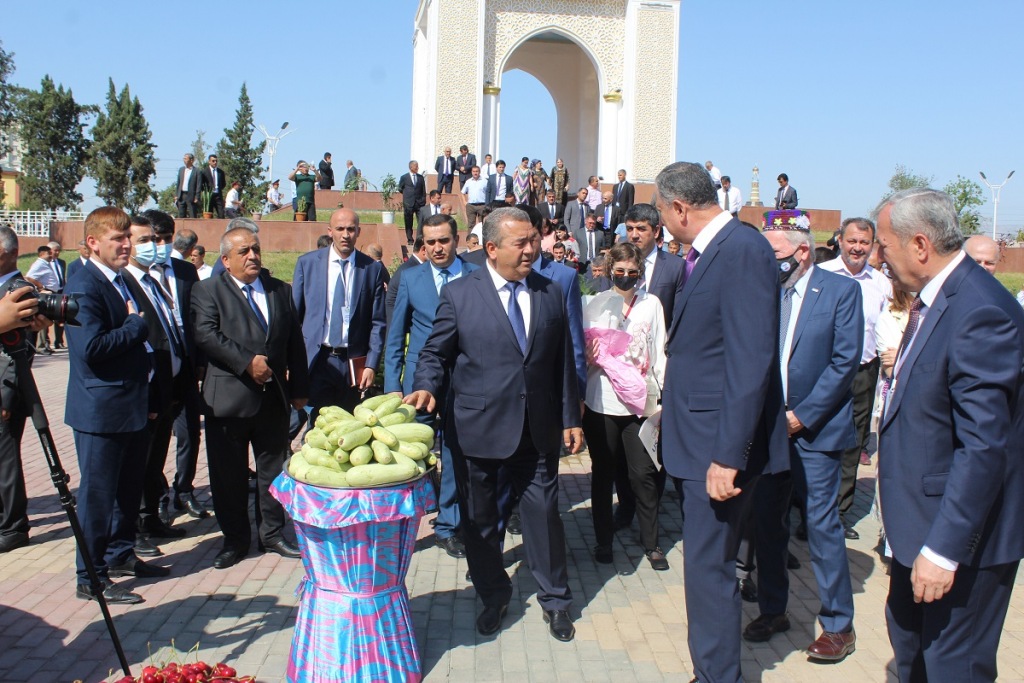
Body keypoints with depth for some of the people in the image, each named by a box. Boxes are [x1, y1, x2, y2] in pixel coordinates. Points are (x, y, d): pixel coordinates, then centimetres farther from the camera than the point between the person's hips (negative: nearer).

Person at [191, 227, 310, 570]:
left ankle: (272, 533, 26)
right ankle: (235, 539, 19)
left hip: (274, 397, 4)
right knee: (229, 474, 5)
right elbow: (206, 335, -16)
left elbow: (295, 342, 12)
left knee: (273, 468, 12)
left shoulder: (280, 290, 12)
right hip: (229, 397, -3)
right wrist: (247, 361, -22)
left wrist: (299, 389, 8)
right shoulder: (208, 290, 0)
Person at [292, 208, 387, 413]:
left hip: (354, 363, 0)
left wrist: (371, 365, -3)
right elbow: (294, 315, 8)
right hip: (315, 359, 0)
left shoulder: (373, 268, 3)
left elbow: (378, 322, 4)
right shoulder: (307, 263, 4)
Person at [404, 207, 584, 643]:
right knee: (479, 518, 11)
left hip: (538, 429, 2)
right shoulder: (459, 294, -4)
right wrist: (426, 387, -18)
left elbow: (563, 361, 8)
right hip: (477, 428, -1)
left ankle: (554, 599, 26)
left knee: (544, 513, 6)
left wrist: (570, 418, 7)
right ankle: (493, 596, 32)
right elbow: (435, 353, 2)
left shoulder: (550, 293, 6)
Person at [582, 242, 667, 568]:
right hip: (601, 402, 1)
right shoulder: (596, 304, 6)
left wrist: (664, 395, -1)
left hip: (641, 401, -1)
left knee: (644, 473, 1)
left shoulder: (651, 304, 4)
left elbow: (659, 352, 4)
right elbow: (584, 349, 8)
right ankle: (603, 539, 23)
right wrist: (591, 355, -14)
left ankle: (651, 541, 16)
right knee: (603, 472, 10)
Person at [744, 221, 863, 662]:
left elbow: (845, 362, -11)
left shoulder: (841, 290, -6)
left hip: (814, 427, -4)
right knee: (767, 521, 10)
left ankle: (838, 625, 13)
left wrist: (801, 416, -13)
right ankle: (772, 610, 27)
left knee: (821, 525, -1)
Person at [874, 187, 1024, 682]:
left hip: (962, 531, -10)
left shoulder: (980, 312, -25)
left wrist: (943, 549, -26)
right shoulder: (936, 298, 6)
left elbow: (983, 446, -28)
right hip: (921, 518, 10)